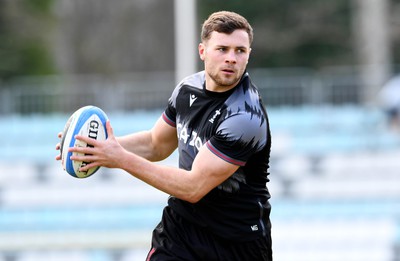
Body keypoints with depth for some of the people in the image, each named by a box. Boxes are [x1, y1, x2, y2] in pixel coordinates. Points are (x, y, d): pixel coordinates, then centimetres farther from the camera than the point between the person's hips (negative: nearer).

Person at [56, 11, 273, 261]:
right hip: (181, 223, 5)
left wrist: (122, 159, -23)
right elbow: (156, 144, 15)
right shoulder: (189, 88, -1)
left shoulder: (245, 116, -25)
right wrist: (107, 147, -4)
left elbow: (193, 188, -26)